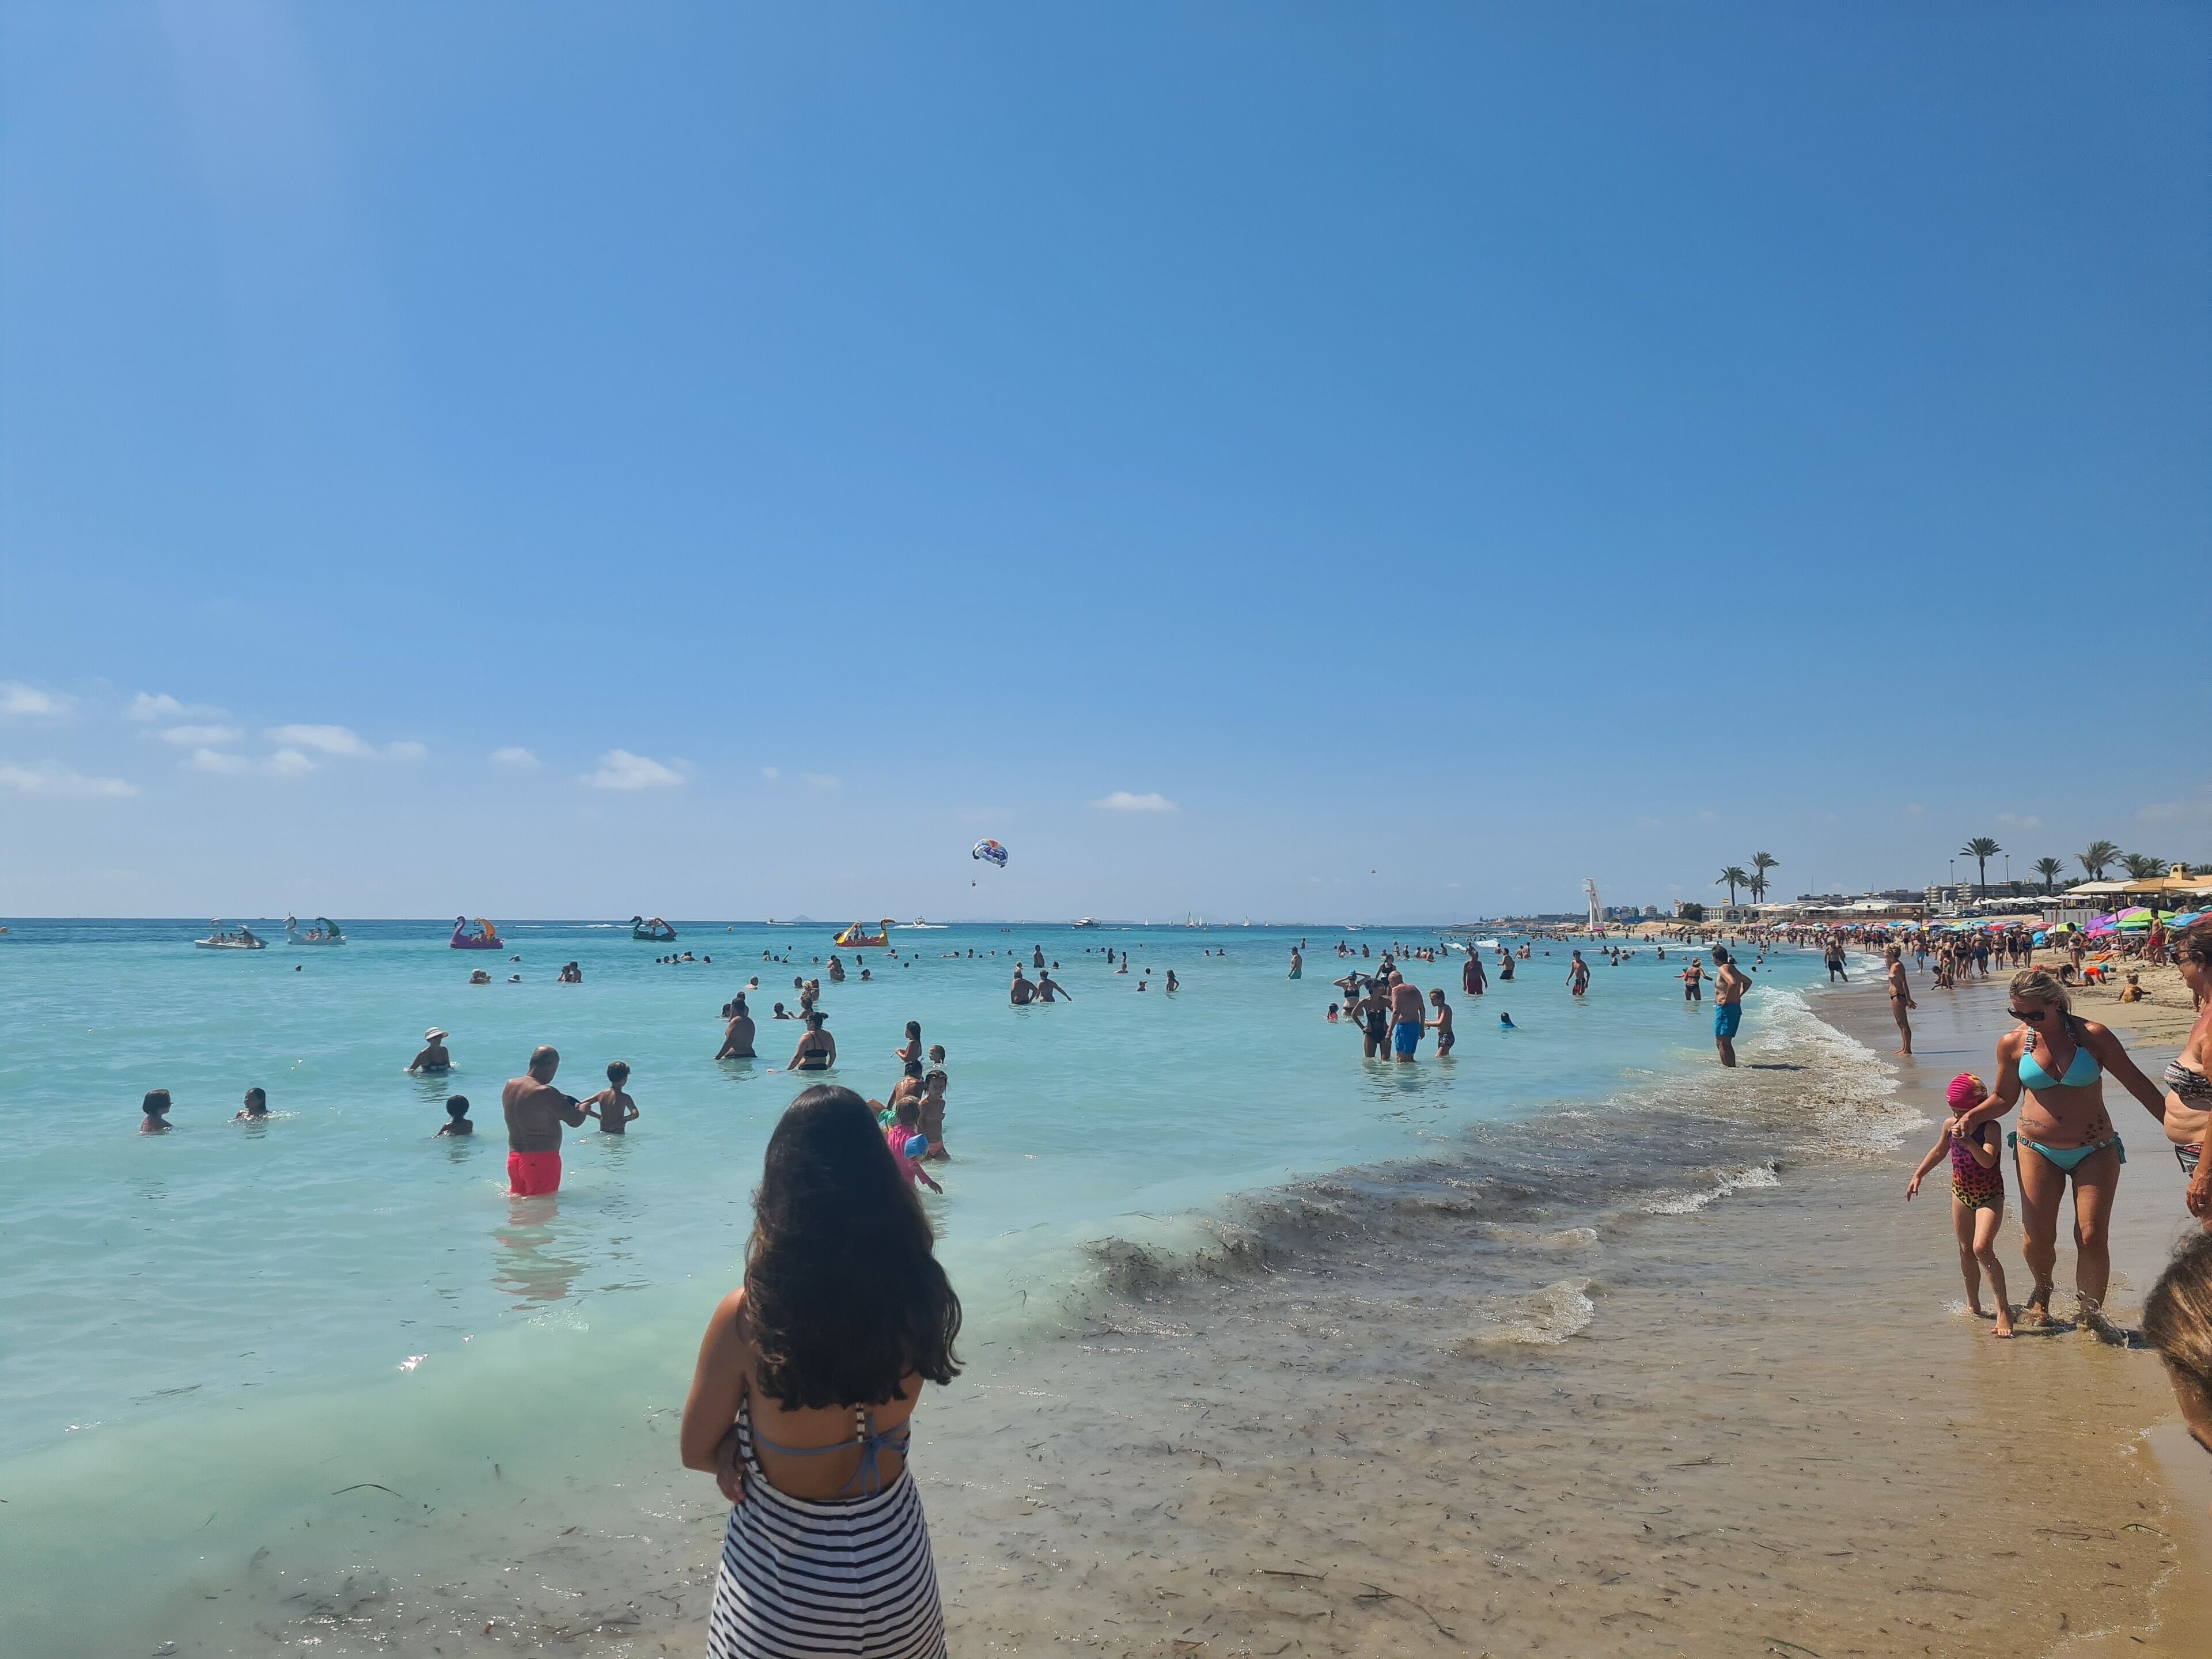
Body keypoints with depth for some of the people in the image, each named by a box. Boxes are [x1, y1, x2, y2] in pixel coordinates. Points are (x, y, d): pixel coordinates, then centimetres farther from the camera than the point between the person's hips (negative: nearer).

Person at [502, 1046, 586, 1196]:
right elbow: (575, 1121, -18)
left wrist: (559, 1101, 18)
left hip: (514, 1157, 8)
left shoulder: (510, 1086, 4)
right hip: (542, 1160, -8)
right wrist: (583, 1108, 4)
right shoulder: (545, 1093, -21)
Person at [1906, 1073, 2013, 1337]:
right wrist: (1918, 1175, 13)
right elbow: (1938, 1152, 17)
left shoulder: (1990, 1128, -19)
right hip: (1961, 1194, 6)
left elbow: (1987, 1161, -33)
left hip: (1990, 1196, -6)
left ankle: (2004, 1309, -13)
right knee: (1966, 1251, 12)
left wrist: (1969, 1142, -49)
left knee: (1982, 1248, -21)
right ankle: (1973, 1306, 25)